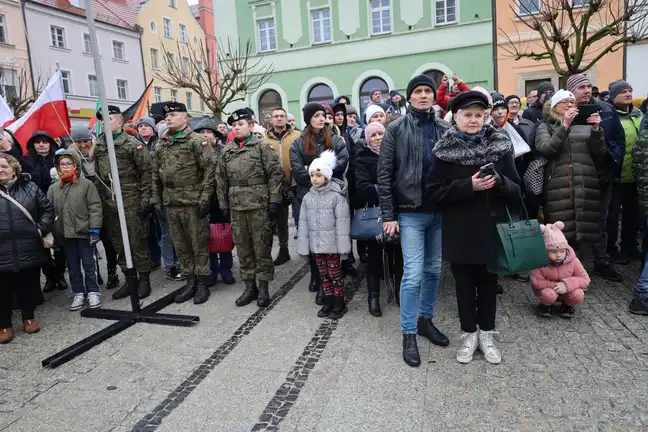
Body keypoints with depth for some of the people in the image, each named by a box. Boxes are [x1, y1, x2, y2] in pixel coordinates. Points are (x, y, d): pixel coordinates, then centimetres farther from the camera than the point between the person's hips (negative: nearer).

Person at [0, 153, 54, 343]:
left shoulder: (30, 187, 4)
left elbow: (47, 209, 8)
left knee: (29, 287, 13)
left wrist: (41, 229, -3)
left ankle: (28, 318, 32)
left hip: (29, 251, 1)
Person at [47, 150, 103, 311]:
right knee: (73, 266, 12)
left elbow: (95, 207, -7)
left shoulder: (86, 184, -4)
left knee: (88, 264, 4)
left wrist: (95, 228, -13)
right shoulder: (53, 188, 7)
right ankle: (79, 293, 23)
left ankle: (93, 292, 16)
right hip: (65, 234, 4)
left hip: (84, 232, -4)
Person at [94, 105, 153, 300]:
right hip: (109, 204, 6)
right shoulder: (98, 146, 12)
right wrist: (97, 199, 11)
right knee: (118, 245, 12)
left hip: (131, 203, -6)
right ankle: (129, 279, 24)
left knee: (138, 243, 2)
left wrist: (145, 199, -11)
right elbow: (96, 175, 15)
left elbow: (146, 171, -8)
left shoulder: (132, 144, -6)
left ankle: (144, 280, 15)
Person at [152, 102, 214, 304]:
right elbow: (156, 174, 16)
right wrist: (156, 198, 10)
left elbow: (209, 171, -11)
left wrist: (205, 199, -15)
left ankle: (202, 284, 14)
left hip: (193, 202, -6)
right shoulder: (160, 144, 13)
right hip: (171, 203, 6)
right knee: (181, 246, 12)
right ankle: (190, 281, 25)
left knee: (199, 244, 3)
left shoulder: (197, 141, -6)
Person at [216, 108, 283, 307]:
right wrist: (223, 205, 9)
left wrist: (274, 201, -11)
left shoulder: (263, 147, -2)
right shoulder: (227, 151, 12)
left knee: (261, 247, 2)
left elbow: (275, 174, -6)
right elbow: (221, 179, 14)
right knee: (242, 248, 10)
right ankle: (249, 286, 22)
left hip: (259, 205, -5)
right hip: (236, 206, 5)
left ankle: (263, 287, 13)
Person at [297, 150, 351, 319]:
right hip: (316, 243, 5)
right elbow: (303, 222, 6)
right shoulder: (308, 197, 5)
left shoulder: (336, 196, -10)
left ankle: (339, 303, 18)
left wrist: (342, 244, -15)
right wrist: (303, 244, 3)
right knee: (323, 274, 14)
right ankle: (328, 302, 26)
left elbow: (342, 221, -12)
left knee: (335, 273, 5)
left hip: (331, 243, -5)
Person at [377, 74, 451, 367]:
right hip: (411, 212, -4)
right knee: (413, 273, -5)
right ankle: (408, 334, 9)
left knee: (434, 269, 13)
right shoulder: (396, 129, -1)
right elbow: (384, 174, -5)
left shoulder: (444, 129, 9)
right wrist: (388, 215, -10)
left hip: (440, 211, 4)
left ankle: (425, 320, 31)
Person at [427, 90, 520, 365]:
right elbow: (435, 192, -10)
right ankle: (468, 334, 28)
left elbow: (516, 190, 3)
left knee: (488, 282, 13)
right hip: (459, 231, -1)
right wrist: (468, 186, -21)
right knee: (464, 283, 11)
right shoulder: (444, 150, -5)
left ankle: (487, 334, 31)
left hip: (492, 228, 2)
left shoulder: (500, 144, 1)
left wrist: (499, 181, -18)